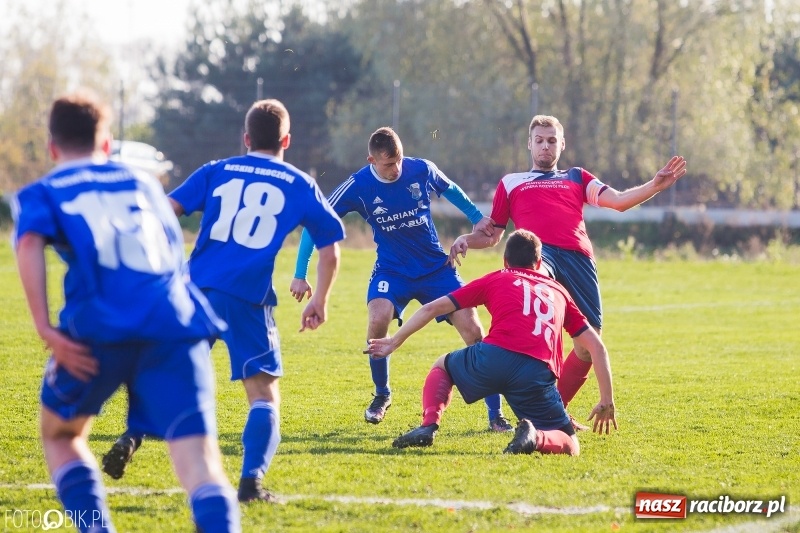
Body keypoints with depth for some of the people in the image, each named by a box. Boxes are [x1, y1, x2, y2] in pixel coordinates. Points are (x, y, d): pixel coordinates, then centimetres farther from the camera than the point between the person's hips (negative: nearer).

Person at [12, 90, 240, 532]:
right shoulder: (143, 183, 28)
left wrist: (46, 329, -10)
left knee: (60, 434, 25)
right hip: (176, 320, 2)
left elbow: (29, 244, -2)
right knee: (199, 460, -9)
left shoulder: (41, 193, 18)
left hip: (101, 328, -1)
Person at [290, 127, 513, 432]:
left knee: (473, 330, -11)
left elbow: (450, 190, 12)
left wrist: (477, 217, 12)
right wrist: (300, 276, -12)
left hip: (436, 267, 1)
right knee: (378, 321, -28)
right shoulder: (357, 186, -15)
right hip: (391, 270, -1)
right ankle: (381, 396, -1)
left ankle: (495, 414, 0)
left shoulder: (422, 170, -11)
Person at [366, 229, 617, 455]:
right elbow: (597, 347, 24)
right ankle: (536, 437, -20)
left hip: (493, 356, 0)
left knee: (442, 366, 32)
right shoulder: (559, 291, 29)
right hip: (537, 374, 0)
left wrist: (395, 341, 33)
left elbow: (432, 308, 23)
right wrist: (607, 401, 26)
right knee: (570, 446, 15)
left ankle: (428, 426, 4)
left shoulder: (495, 280, 25)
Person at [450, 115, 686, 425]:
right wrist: (465, 239, 8)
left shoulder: (577, 178, 32)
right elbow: (492, 235, 30)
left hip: (577, 256, 3)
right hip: (537, 249, -3)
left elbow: (618, 201, 18)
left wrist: (655, 186, 2)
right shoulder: (511, 183, 31)